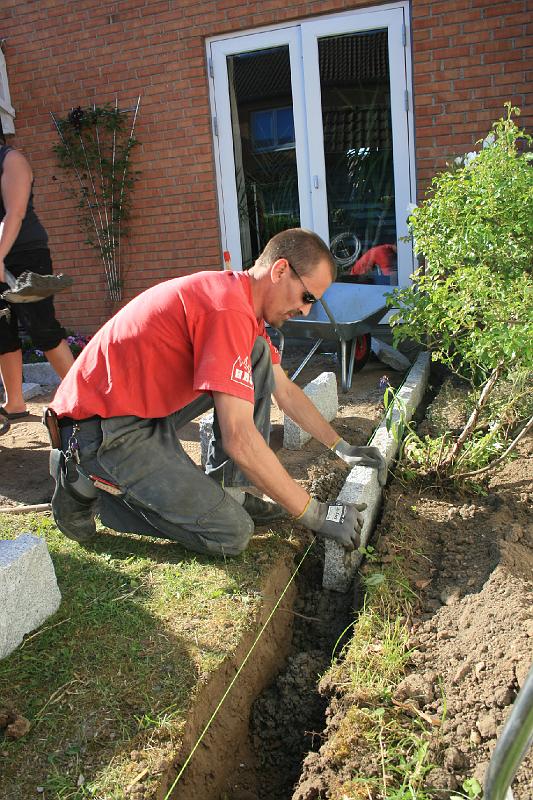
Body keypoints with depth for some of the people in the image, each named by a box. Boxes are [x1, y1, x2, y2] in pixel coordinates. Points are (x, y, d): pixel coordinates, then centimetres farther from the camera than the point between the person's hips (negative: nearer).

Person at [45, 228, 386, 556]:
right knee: (231, 533, -11)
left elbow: (285, 391, 18)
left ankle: (226, 487, 5)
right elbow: (239, 440, -28)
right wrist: (316, 515, -20)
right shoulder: (229, 309, -24)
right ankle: (89, 483, -1)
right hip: (103, 429, -10)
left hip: (150, 408, 10)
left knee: (260, 355, 4)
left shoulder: (243, 301, 9)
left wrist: (342, 447, 14)